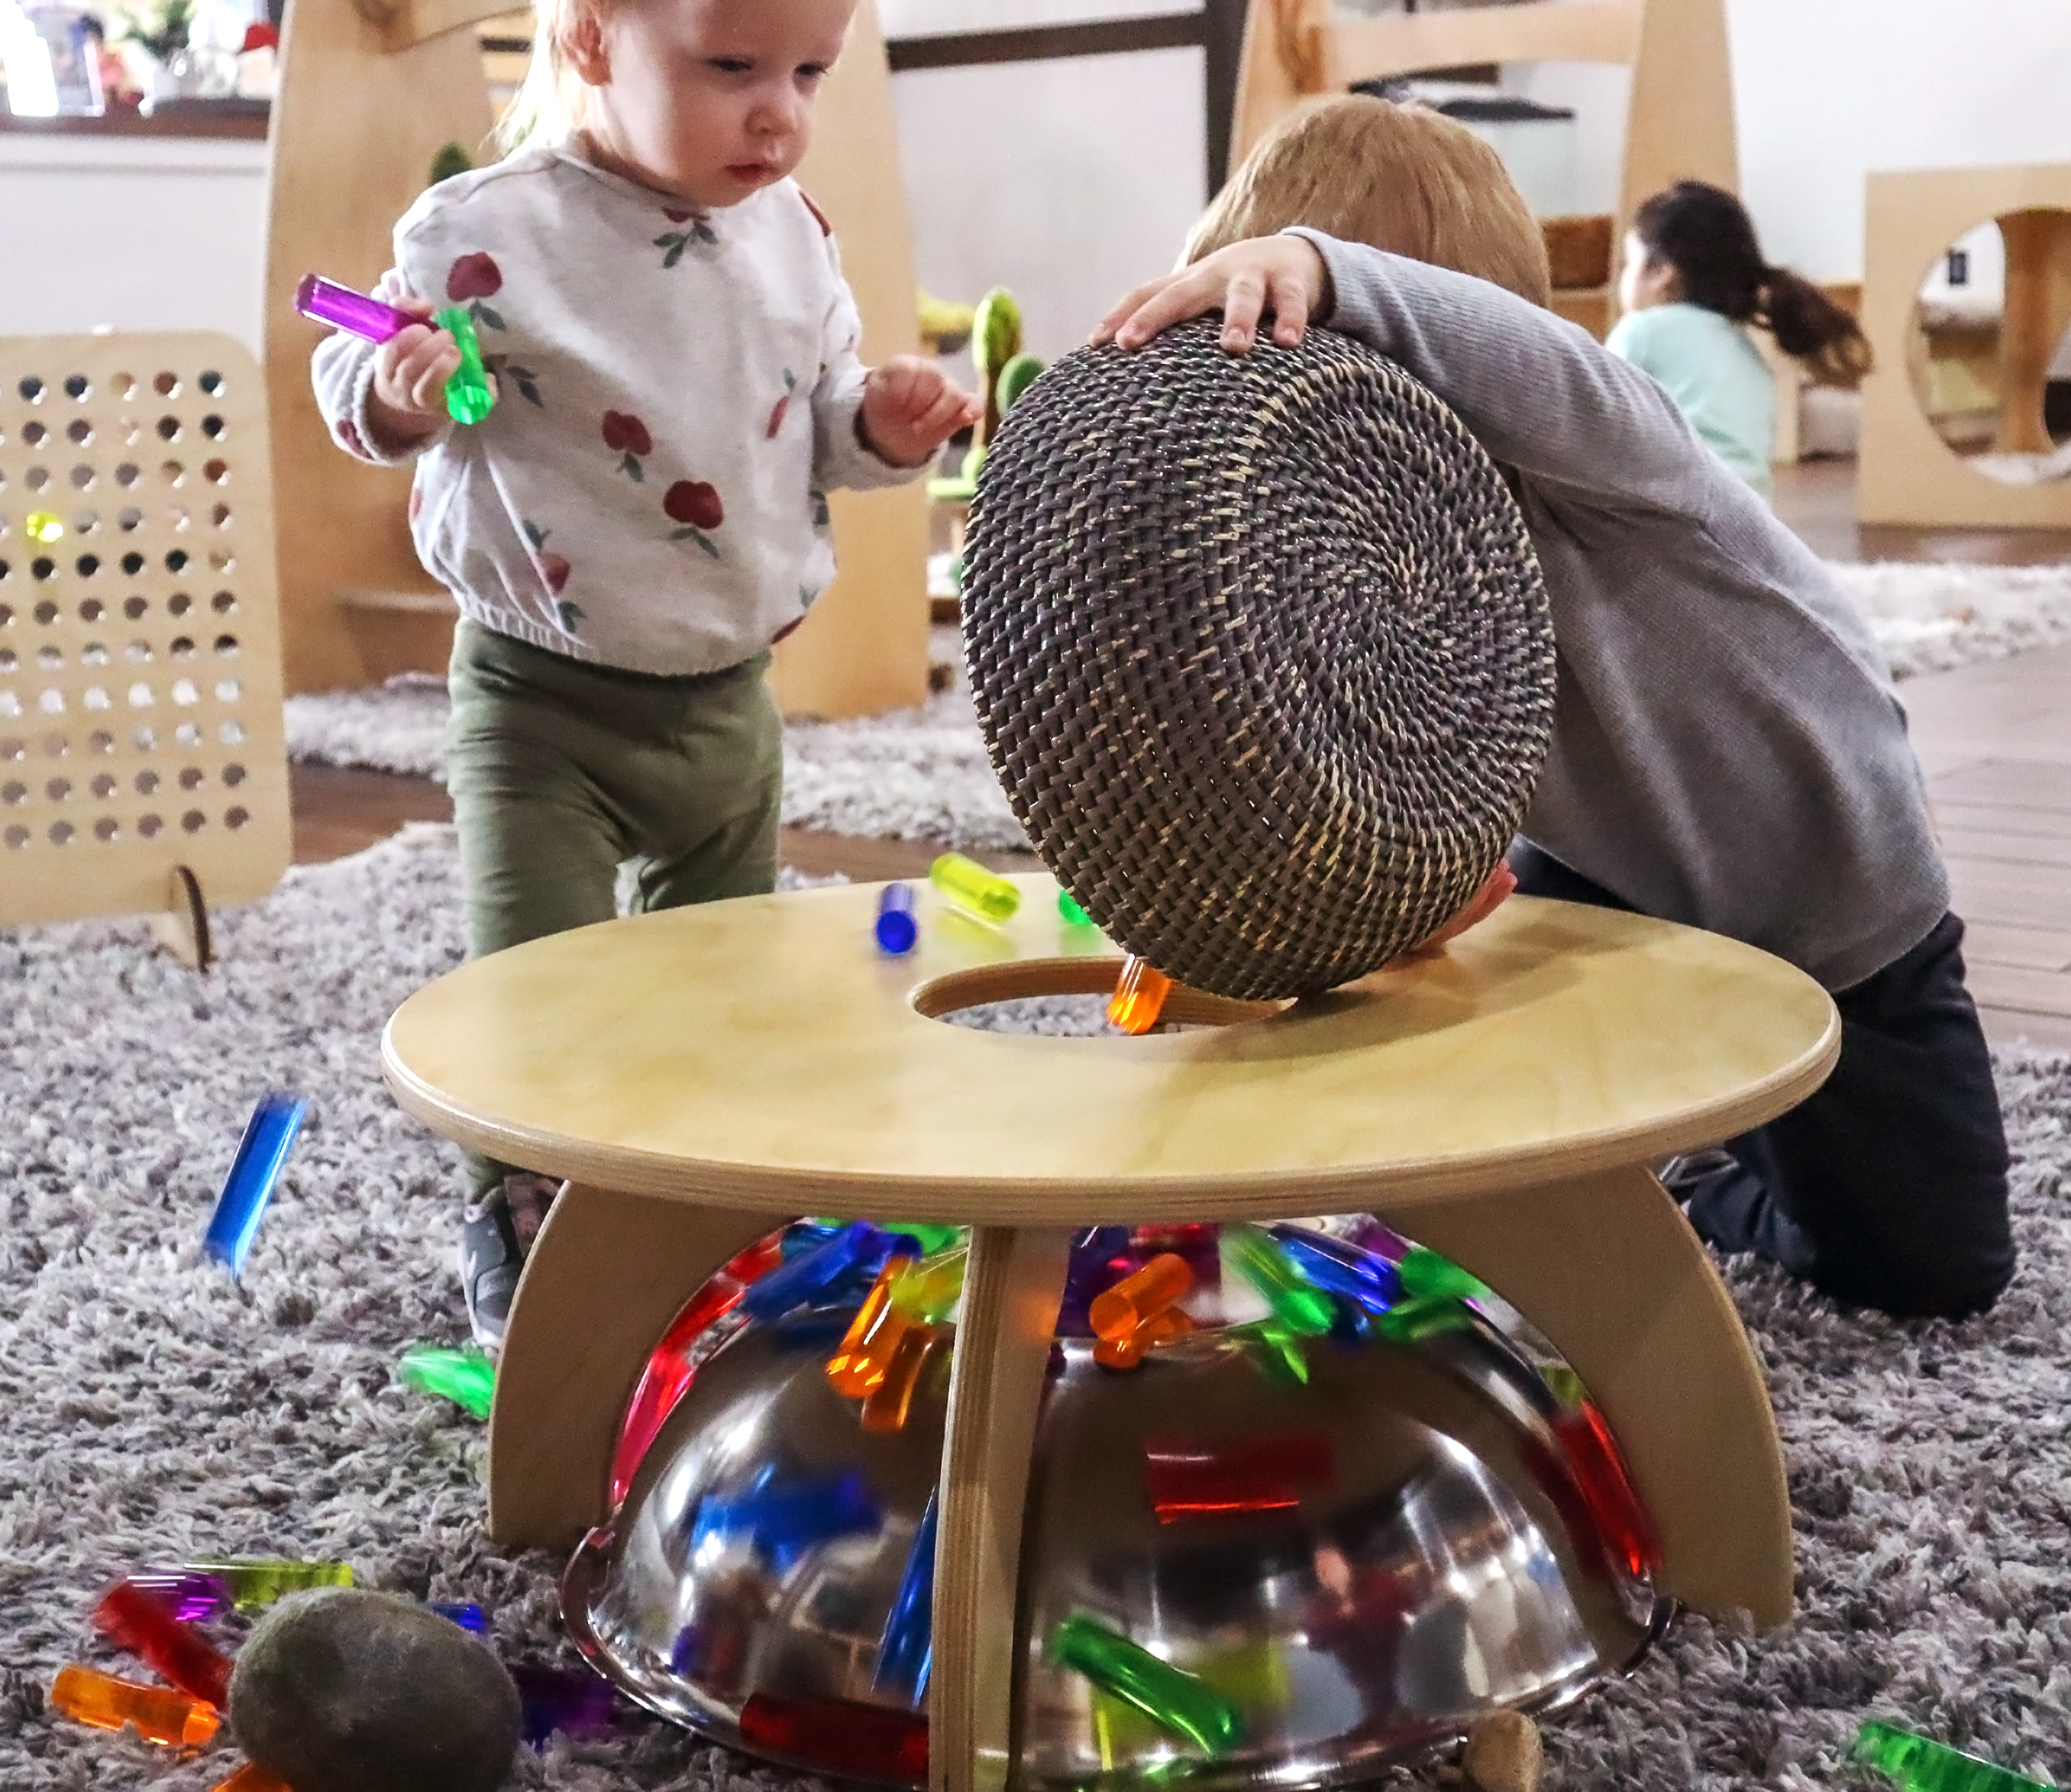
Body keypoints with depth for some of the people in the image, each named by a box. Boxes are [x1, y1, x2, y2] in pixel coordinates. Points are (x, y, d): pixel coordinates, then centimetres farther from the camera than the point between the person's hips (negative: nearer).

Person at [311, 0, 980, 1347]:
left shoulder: (792, 236, -1)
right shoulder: (493, 233, -19)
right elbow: (364, 391, -11)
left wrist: (884, 423, -9)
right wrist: (395, 388, -33)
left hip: (728, 695, 6)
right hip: (545, 702, -5)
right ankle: (522, 1245, 18)